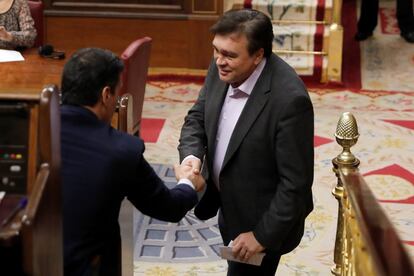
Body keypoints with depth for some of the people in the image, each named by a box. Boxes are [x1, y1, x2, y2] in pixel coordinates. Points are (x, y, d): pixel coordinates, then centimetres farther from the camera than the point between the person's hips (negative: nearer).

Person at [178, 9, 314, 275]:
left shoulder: (289, 99, -33)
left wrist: (263, 235, -20)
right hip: (229, 204, 7)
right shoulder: (222, 69, -11)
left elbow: (296, 182, -26)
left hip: (263, 219, -7)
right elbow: (197, 117, 4)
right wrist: (191, 155, -17)